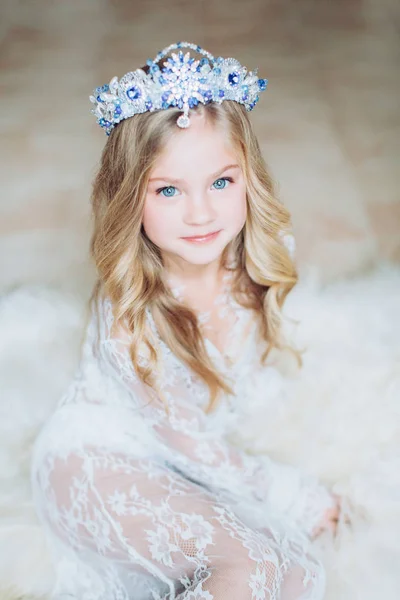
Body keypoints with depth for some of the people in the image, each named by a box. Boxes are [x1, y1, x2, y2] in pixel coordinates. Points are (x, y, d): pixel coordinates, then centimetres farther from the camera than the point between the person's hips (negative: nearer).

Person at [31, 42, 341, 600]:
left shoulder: (262, 253, -14)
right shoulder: (128, 314, -31)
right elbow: (188, 441, -20)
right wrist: (296, 493, -11)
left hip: (192, 462, 7)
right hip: (101, 463, -6)